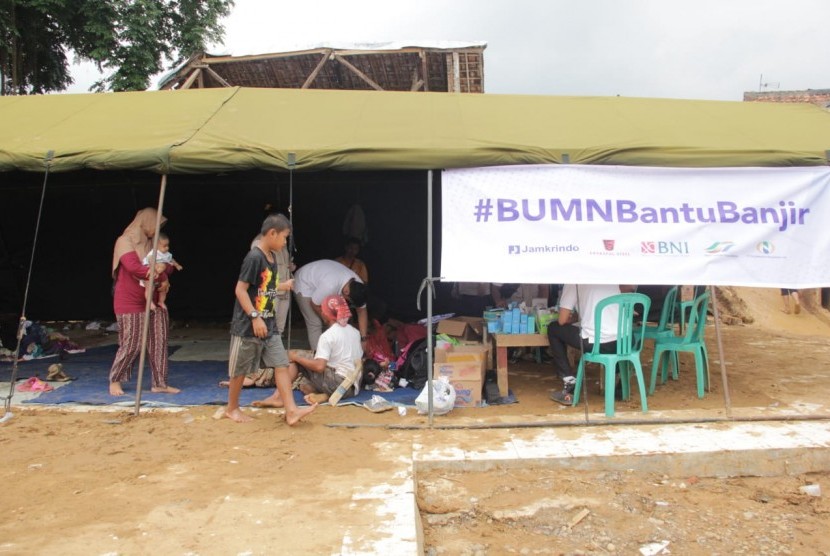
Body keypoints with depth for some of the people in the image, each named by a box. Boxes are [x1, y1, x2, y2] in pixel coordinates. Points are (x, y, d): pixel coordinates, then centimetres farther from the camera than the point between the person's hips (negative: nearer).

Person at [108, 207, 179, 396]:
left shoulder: (152, 243, 12)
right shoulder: (125, 241, -9)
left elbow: (169, 265, 9)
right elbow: (133, 267, -23)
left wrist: (161, 268, -14)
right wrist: (161, 275, -19)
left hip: (153, 301, 7)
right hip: (130, 303, -7)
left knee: (158, 343, 4)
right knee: (131, 345, -3)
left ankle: (159, 383, 11)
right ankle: (115, 381, 17)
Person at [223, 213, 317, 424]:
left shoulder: (272, 258, 8)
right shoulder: (254, 257, -17)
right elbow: (240, 289, -20)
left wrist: (284, 285, 33)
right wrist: (255, 317, -24)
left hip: (269, 325, 8)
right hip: (247, 326, -8)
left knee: (282, 365, 1)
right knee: (240, 370, 8)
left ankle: (291, 411, 0)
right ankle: (232, 408, 27)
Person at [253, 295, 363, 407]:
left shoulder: (327, 335, -10)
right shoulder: (355, 332, 12)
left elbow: (319, 366, -20)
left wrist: (296, 358, -6)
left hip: (338, 383, -8)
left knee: (293, 355, 1)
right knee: (304, 384, 24)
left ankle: (278, 396, -9)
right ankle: (325, 395, -3)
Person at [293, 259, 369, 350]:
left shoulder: (358, 286, -23)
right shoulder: (330, 286, -43)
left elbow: (362, 311, -12)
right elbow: (315, 305, -26)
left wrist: (363, 338, -16)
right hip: (304, 284, -6)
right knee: (315, 323, -13)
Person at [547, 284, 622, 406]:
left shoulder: (573, 282, 2)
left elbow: (562, 320, 3)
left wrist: (575, 317, 25)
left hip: (594, 343, -5)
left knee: (553, 329, 17)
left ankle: (570, 383, 12)